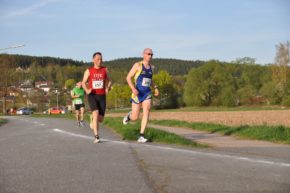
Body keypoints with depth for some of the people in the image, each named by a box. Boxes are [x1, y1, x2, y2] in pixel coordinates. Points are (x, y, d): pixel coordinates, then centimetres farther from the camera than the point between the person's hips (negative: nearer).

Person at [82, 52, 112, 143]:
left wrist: (108, 88, -4)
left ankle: (93, 122, 40)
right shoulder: (89, 71, 2)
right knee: (95, 113, -24)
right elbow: (83, 82, 5)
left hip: (102, 96, 3)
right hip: (92, 95, -2)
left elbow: (109, 81, 17)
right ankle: (96, 137, -21)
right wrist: (87, 90, -15)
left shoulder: (104, 70, 7)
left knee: (101, 118, 1)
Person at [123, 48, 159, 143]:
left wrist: (155, 87, 10)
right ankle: (129, 115, 39)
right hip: (137, 93, -4)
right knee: (135, 118, -1)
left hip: (147, 93, 4)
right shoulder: (138, 65, -6)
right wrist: (133, 88, -22)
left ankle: (141, 136, -13)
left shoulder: (151, 67, 11)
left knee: (146, 112, -16)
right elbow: (128, 77, -7)